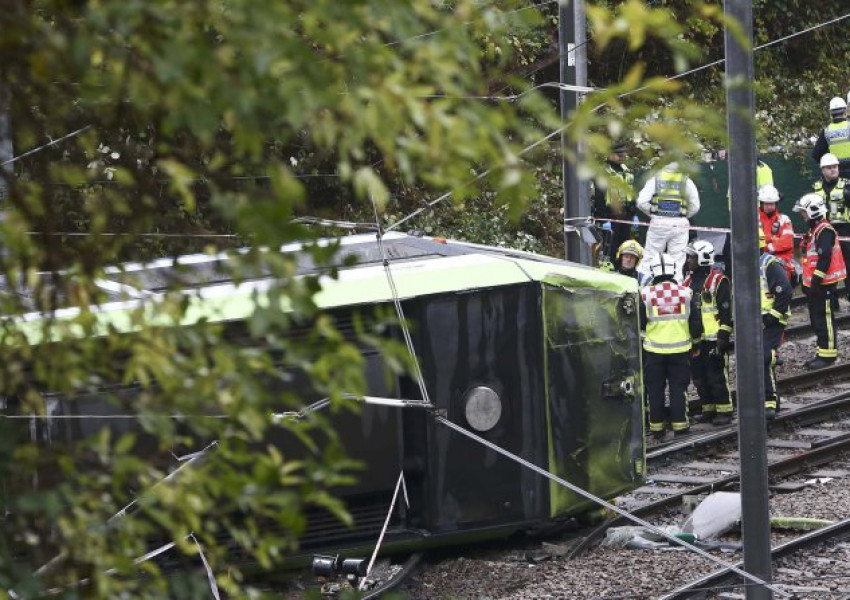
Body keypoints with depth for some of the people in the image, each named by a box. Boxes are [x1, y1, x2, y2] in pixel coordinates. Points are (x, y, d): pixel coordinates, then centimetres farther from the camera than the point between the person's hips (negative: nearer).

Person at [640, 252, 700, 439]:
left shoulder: (646, 294, -9)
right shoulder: (685, 292, -3)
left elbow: (640, 324, -3)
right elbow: (694, 322, 3)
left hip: (654, 349, -1)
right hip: (680, 349, 1)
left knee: (655, 389, 8)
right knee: (678, 387, 8)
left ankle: (657, 426, 11)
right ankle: (679, 424, 6)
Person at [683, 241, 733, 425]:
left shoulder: (718, 280, -8)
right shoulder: (689, 280, 16)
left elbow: (727, 311, -10)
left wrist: (723, 336, -15)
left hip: (713, 339, -8)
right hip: (695, 339, 8)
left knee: (717, 376, -6)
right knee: (699, 376, 10)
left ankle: (724, 411, 0)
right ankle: (709, 410, 19)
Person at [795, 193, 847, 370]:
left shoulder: (825, 231, -16)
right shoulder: (813, 230, 18)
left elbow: (825, 257, -24)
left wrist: (816, 280, -24)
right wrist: (806, 281, 25)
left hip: (824, 283, -11)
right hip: (814, 283, 11)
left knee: (824, 319, -7)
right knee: (816, 319, 15)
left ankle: (828, 354, -4)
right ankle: (823, 352, 21)